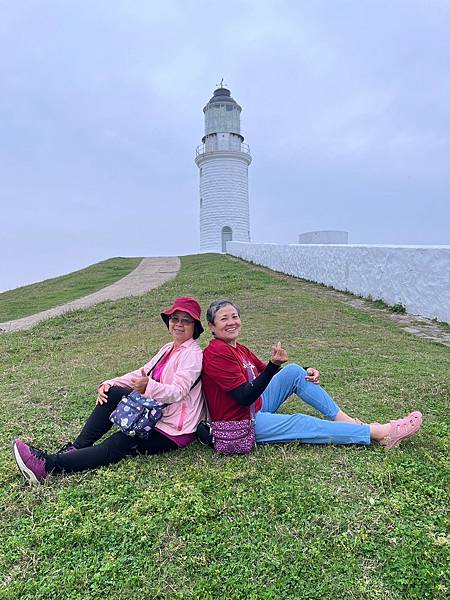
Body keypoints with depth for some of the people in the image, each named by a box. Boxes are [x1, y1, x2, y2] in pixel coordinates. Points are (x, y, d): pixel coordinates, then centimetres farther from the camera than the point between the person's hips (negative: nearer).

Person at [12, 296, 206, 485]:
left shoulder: (193, 354, -13)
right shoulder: (168, 349, 14)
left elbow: (177, 392, -23)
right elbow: (141, 373, 8)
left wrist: (148, 386, -41)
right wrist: (108, 384, -7)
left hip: (172, 433, -8)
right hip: (154, 417, 8)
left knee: (114, 447, -23)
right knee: (112, 393, -12)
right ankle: (76, 448, -8)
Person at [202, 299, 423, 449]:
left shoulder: (239, 349, 8)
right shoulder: (216, 353, -21)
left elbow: (264, 374, 12)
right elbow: (244, 397, -26)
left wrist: (306, 372, -3)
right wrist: (273, 366, -38)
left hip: (257, 406, 9)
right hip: (241, 424, -9)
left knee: (294, 371, -3)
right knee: (300, 423, -18)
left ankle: (343, 419, -4)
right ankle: (380, 433, -11)